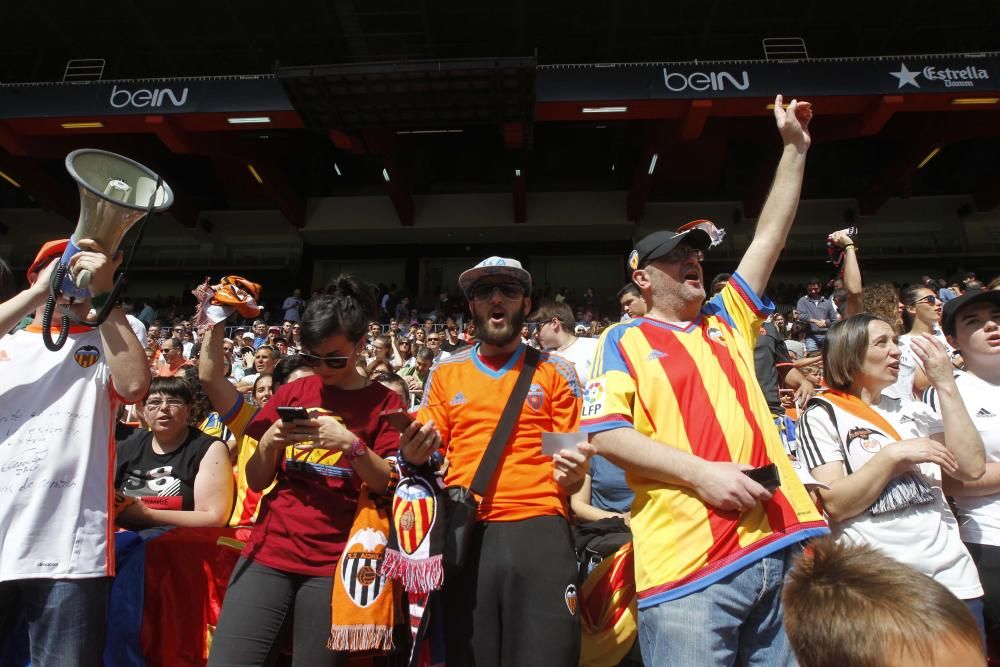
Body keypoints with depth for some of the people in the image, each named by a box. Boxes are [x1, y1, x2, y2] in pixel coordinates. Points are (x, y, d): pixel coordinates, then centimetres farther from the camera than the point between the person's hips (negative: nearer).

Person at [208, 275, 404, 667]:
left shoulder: (383, 402, -1)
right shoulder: (291, 393, 8)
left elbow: (387, 485, -6)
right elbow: (256, 482, 10)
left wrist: (350, 443, -21)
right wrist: (270, 441, -9)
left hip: (334, 564, -2)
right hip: (269, 552, 3)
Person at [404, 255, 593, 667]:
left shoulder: (556, 372, 7)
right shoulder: (445, 373, 11)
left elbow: (572, 464, 8)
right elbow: (424, 455, 12)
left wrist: (573, 473, -15)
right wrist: (413, 456, -11)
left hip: (539, 532, -1)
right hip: (464, 535, 2)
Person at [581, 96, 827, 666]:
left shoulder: (728, 320, 19)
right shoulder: (623, 341, 4)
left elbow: (771, 235, 20)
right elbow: (607, 435, -8)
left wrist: (796, 147, 21)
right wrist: (702, 472, -15)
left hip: (786, 544, 5)